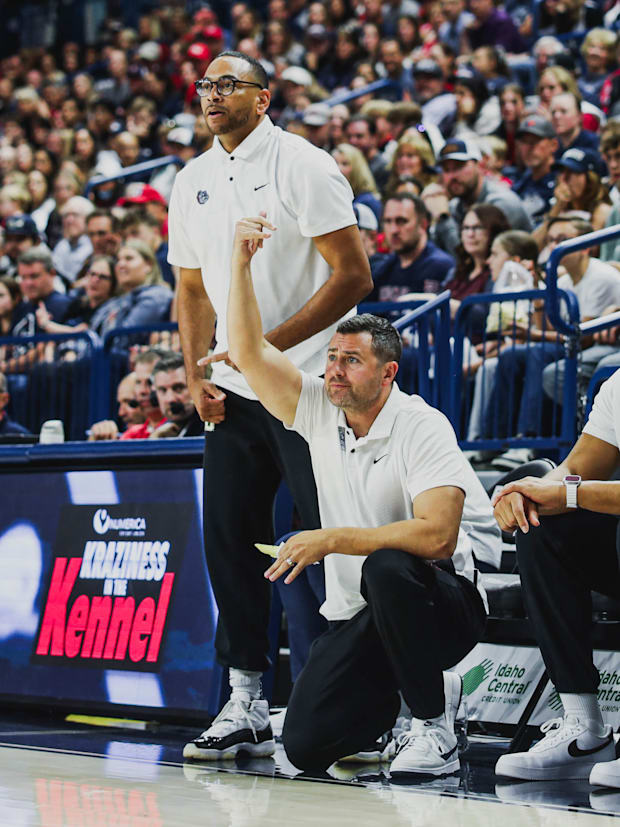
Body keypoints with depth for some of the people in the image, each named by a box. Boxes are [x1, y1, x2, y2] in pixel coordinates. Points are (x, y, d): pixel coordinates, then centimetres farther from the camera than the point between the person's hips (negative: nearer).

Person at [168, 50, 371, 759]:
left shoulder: (302, 166, -8)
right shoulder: (191, 183, 13)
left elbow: (353, 275, -13)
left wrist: (272, 346, -16)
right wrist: (194, 375, 7)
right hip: (233, 392, 7)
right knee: (229, 540, 6)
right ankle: (245, 692, 15)